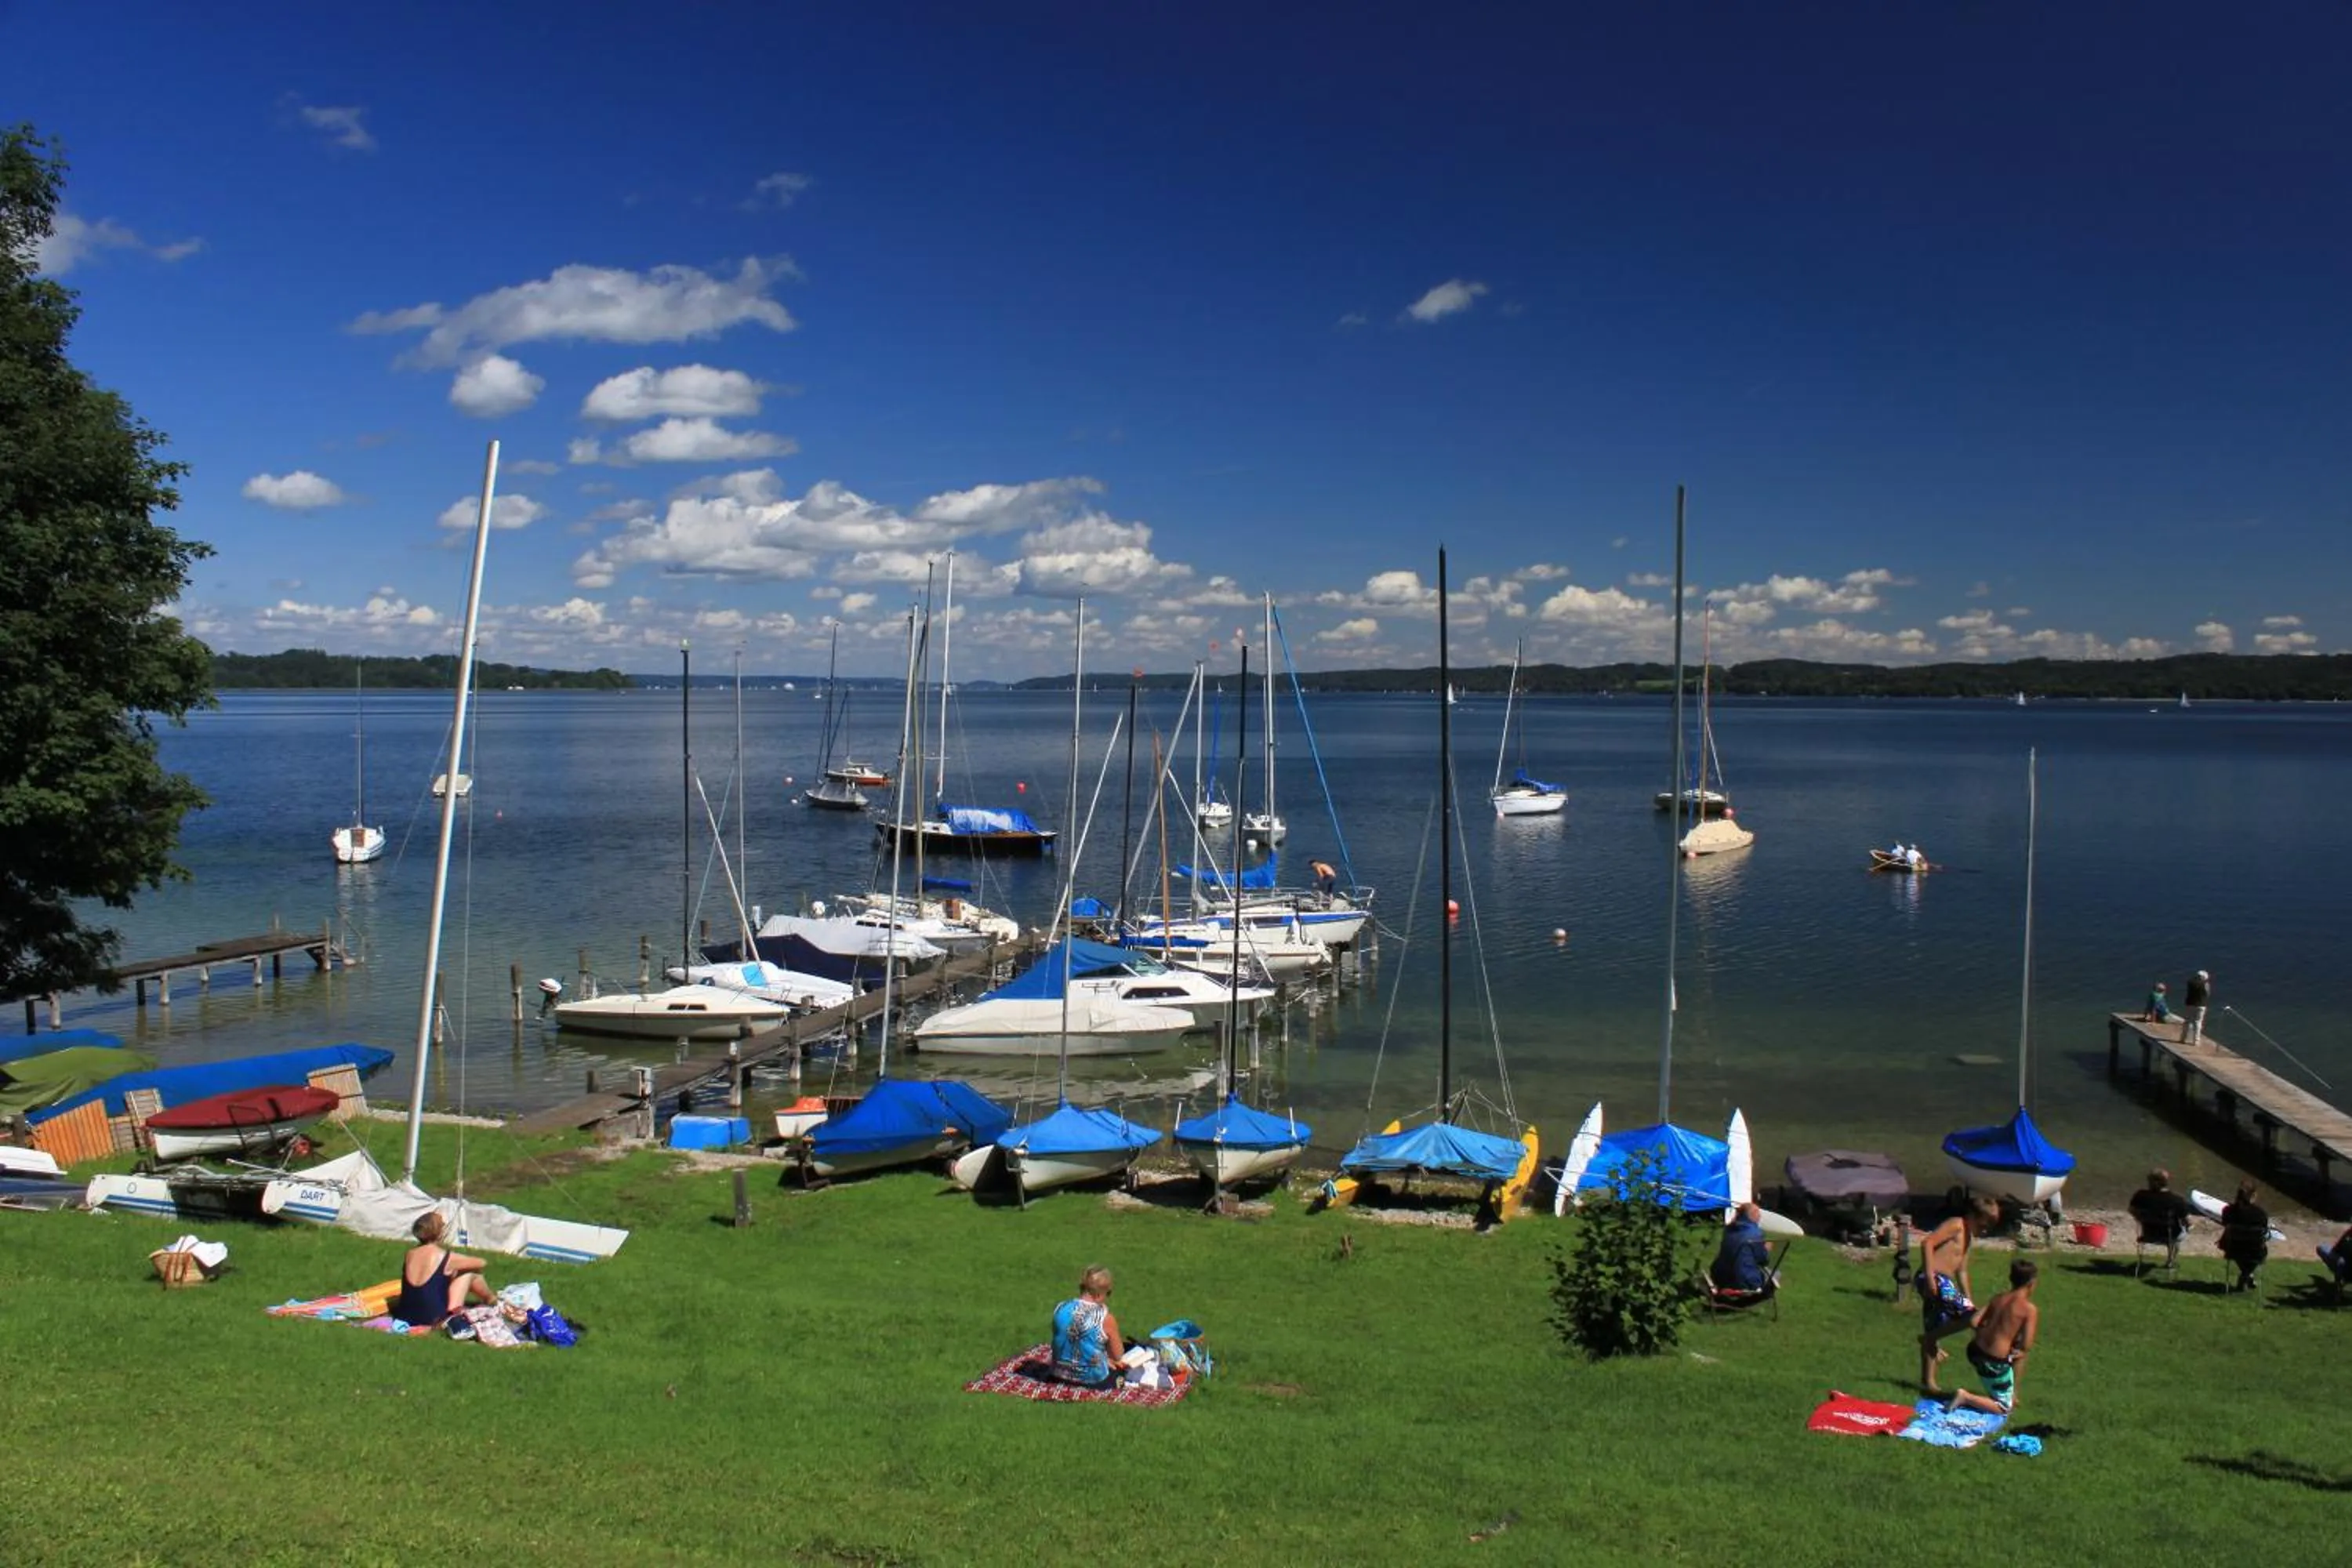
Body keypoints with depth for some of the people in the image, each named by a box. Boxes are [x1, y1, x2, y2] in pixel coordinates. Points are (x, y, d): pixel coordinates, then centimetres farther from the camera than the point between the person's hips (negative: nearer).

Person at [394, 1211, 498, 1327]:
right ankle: (492, 1300, 40)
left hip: (405, 1317, 6)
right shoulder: (446, 1258, -15)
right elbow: (481, 1263, 4)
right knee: (471, 1273, 11)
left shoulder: (410, 1254, -2)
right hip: (434, 1320, -6)